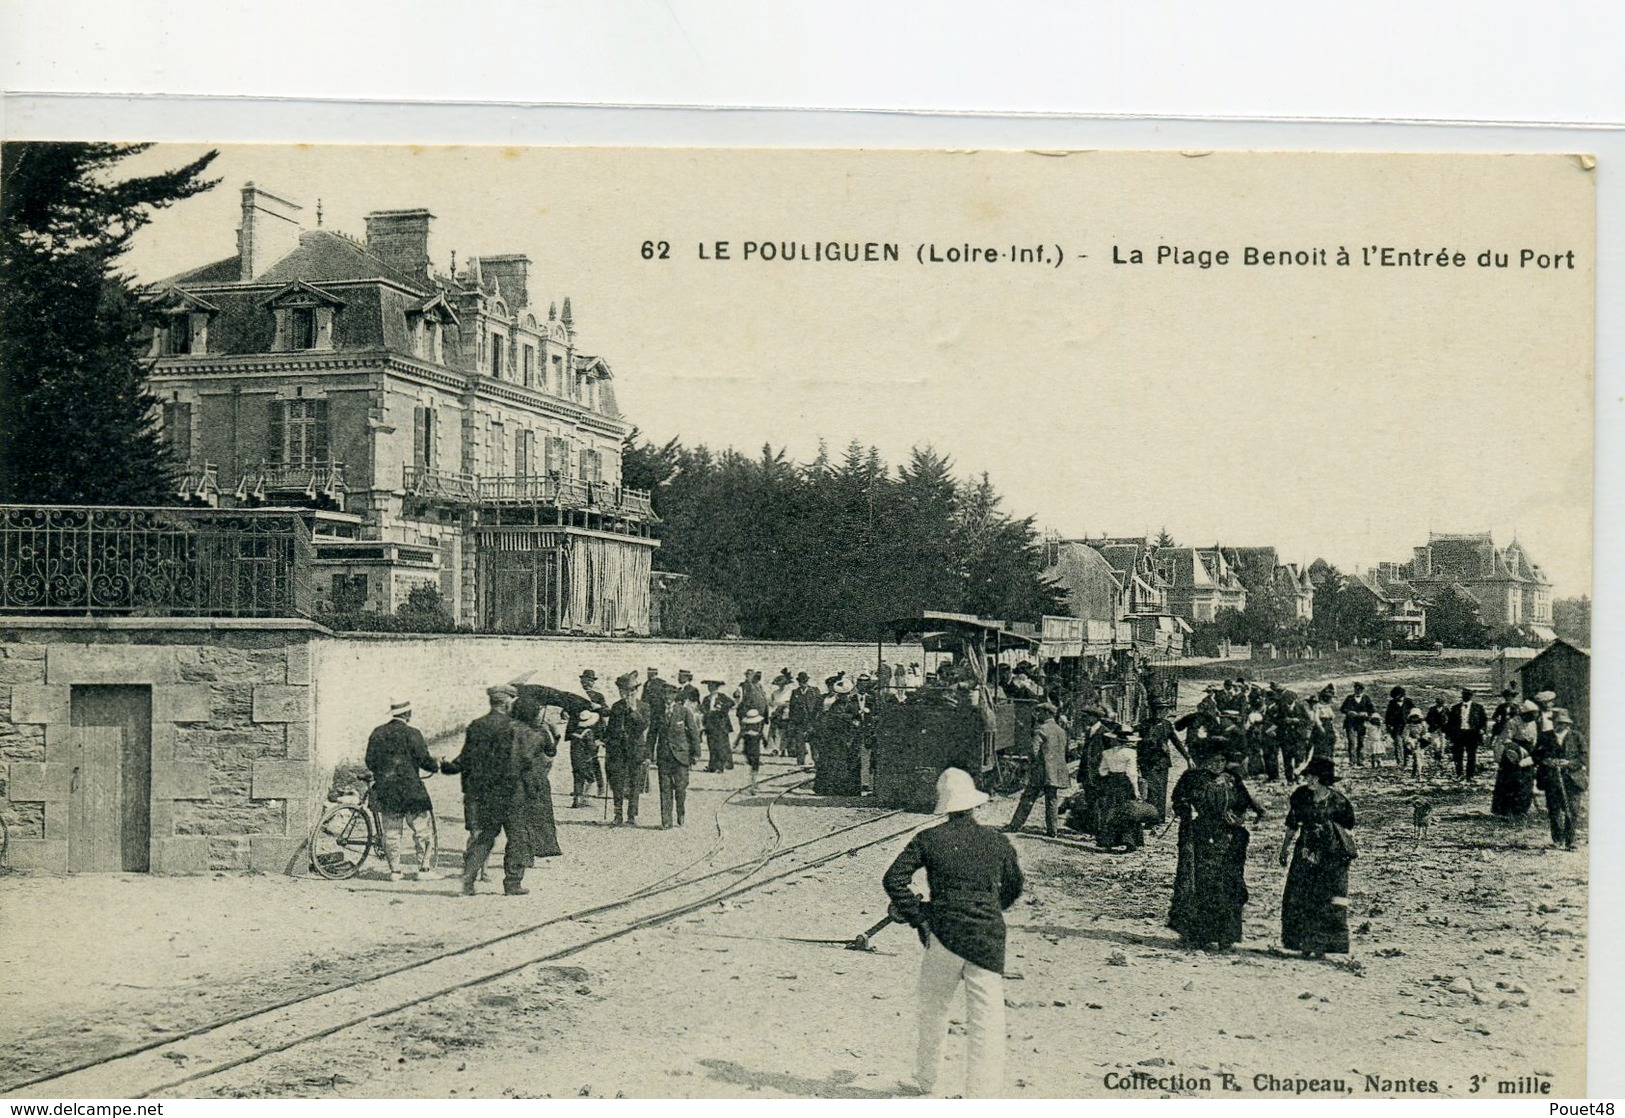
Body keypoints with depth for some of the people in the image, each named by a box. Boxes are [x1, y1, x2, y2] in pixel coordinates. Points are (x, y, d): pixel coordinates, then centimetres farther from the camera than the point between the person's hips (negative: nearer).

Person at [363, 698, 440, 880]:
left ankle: (394, 870, 8)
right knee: (423, 829, 4)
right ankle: (425, 867, 1)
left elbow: (370, 762, 7)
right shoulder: (411, 733, -8)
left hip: (385, 790, 5)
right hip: (410, 788, -5)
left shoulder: (377, 733, 6)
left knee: (391, 832, 9)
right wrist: (436, 766, 10)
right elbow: (423, 759, -10)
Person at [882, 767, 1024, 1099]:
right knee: (986, 1021, 1)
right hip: (988, 940, 0)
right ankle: (983, 1094, -3)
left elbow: (893, 879, -6)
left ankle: (926, 1079, 34)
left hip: (944, 936, 0)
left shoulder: (929, 839, 0)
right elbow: (1013, 888, 17)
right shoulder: (998, 842, 4)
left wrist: (917, 916, 0)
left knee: (932, 1011, 19)